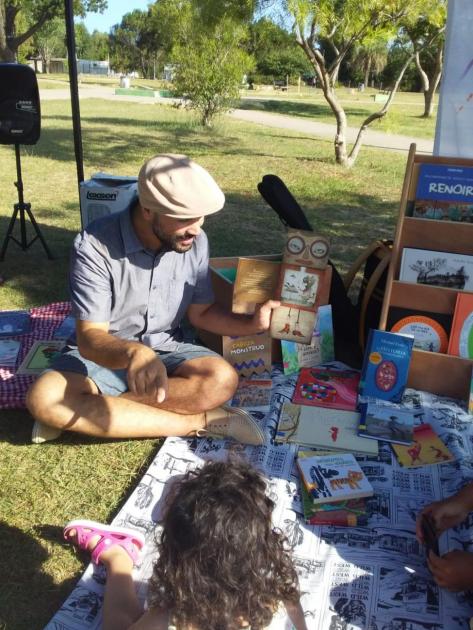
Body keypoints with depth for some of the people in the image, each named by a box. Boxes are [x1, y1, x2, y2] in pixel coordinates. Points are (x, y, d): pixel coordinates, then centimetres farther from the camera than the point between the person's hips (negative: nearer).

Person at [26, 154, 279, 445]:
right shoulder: (95, 246, -23)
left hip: (167, 350, 3)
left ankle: (87, 413, -18)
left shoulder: (196, 242, -9)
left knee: (222, 380, -27)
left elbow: (201, 311, 2)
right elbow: (90, 338, -25)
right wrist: (133, 353, -47)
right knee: (44, 397, -31)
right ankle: (199, 423, -26)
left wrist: (252, 324, -17)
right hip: (107, 354, -2)